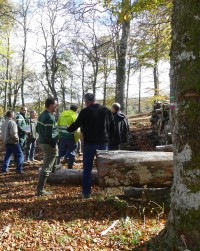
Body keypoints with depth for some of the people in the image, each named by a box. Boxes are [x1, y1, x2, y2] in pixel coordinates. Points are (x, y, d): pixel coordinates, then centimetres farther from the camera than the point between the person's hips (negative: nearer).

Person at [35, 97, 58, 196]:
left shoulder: (42, 115, 11)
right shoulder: (50, 117, -20)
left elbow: (37, 129, 20)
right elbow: (49, 134, -25)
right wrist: (54, 145, -16)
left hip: (42, 142, 10)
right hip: (49, 144, -10)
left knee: (45, 166, 25)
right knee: (46, 168, -4)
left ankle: (40, 188, 36)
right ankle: (40, 190, 0)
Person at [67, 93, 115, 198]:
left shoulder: (85, 111, -8)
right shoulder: (106, 110, 5)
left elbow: (76, 124, -4)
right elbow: (113, 127, 8)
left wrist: (68, 129, 16)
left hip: (89, 143, -3)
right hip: (103, 143, 3)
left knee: (87, 169, 7)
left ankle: (86, 192, 11)